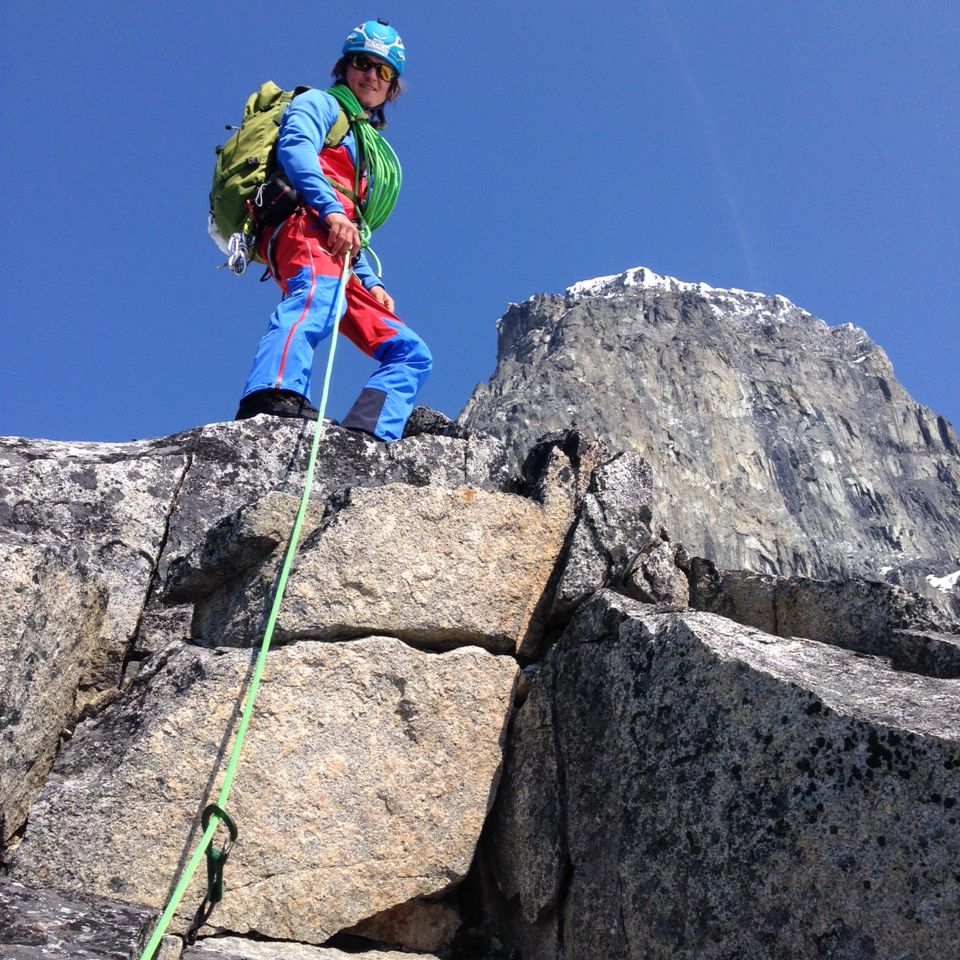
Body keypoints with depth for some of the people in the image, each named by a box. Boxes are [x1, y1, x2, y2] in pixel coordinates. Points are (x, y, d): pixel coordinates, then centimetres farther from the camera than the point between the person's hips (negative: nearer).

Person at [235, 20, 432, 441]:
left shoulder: (365, 143, 40)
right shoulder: (320, 104, 19)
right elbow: (294, 148, -6)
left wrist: (370, 282, 15)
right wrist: (332, 209, -22)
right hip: (304, 225, -7)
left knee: (411, 352, -4)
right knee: (317, 292, -40)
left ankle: (362, 434, -26)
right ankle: (273, 395, -63)